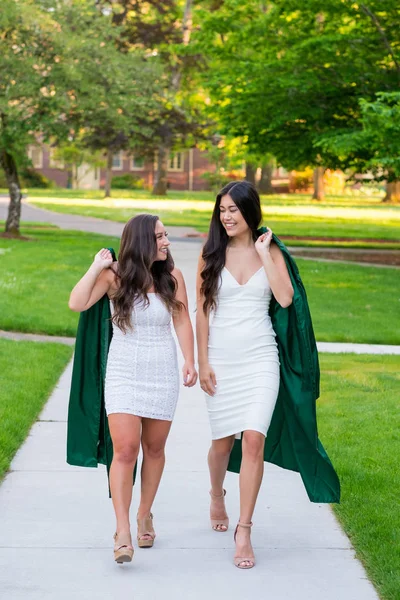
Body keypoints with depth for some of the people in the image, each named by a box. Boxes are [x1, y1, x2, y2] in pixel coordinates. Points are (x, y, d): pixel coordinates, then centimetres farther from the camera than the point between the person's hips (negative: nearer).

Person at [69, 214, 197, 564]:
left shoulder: (172, 277, -2)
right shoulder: (115, 275, -7)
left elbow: (182, 322, 5)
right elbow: (77, 304, -17)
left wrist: (190, 362, -2)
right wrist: (96, 268, -18)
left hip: (162, 374, 2)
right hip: (123, 374, -2)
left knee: (154, 448, 11)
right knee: (125, 450, -12)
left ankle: (145, 515, 31)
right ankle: (123, 533, -10)